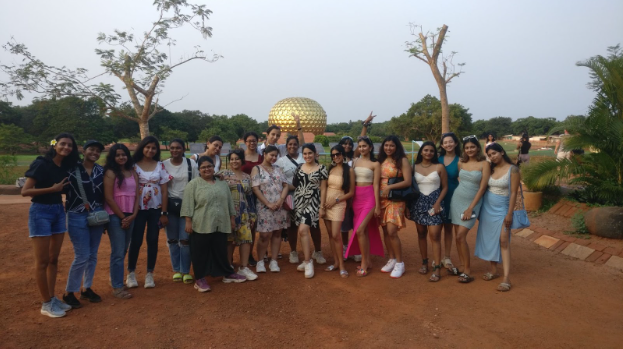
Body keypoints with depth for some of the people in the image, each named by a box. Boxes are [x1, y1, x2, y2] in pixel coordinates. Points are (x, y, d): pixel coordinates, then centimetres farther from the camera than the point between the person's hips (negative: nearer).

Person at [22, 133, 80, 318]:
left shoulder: (65, 167, 6)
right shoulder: (41, 164, -13)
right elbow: (25, 191, -17)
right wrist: (52, 189, -19)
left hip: (59, 212, 7)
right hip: (40, 212, -7)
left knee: (54, 259, 13)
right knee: (42, 261, 1)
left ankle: (52, 298, 23)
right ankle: (46, 304, 11)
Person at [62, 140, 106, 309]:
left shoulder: (101, 171, 6)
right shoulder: (72, 169, -6)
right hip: (77, 218, -4)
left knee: (92, 255, 10)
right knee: (82, 256, -5)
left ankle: (86, 288, 26)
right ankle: (69, 292, 13)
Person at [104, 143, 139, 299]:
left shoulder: (133, 172, 10)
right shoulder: (110, 173, -6)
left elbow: (137, 195, 8)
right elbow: (109, 197, -11)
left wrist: (133, 215, -4)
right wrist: (122, 217, -9)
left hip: (130, 216, 6)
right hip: (115, 216, -5)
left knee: (123, 251, 11)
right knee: (118, 252, -4)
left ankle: (115, 278, 26)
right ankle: (117, 287, 3)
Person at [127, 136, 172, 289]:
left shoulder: (160, 166, 2)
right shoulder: (134, 165, -1)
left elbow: (164, 191, 1)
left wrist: (164, 212, -2)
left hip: (156, 209, 1)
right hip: (138, 209, -1)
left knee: (152, 240, 5)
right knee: (136, 241, 1)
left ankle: (149, 274, 17)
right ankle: (131, 273, 19)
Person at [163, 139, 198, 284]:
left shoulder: (191, 163, -1)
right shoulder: (164, 164, 0)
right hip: (170, 205, 1)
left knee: (185, 239, 0)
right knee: (172, 239, 9)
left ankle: (186, 271, 11)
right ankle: (176, 270, 23)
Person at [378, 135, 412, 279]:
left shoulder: (402, 160, -5)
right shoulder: (381, 161, 11)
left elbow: (408, 182, -12)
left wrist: (389, 187, -19)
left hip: (396, 200, -5)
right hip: (382, 199, 6)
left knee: (392, 231, -12)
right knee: (385, 231, 7)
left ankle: (400, 263, 2)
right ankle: (391, 260, 22)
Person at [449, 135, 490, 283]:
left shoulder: (484, 164, -8)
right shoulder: (461, 163, 5)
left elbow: (482, 188, -12)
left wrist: (470, 208, -14)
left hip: (473, 202, -5)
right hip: (457, 199, 5)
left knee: (461, 236, -12)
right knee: (457, 235, 5)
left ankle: (467, 271, -1)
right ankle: (463, 266, 17)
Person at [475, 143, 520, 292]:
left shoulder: (513, 170, -9)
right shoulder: (490, 169, 6)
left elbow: (513, 193, -11)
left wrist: (509, 213, -14)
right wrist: (477, 207, 5)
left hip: (501, 208, -5)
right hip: (487, 207, 5)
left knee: (503, 241, -10)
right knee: (490, 239, 9)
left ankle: (506, 278, -11)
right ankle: (493, 270, 22)